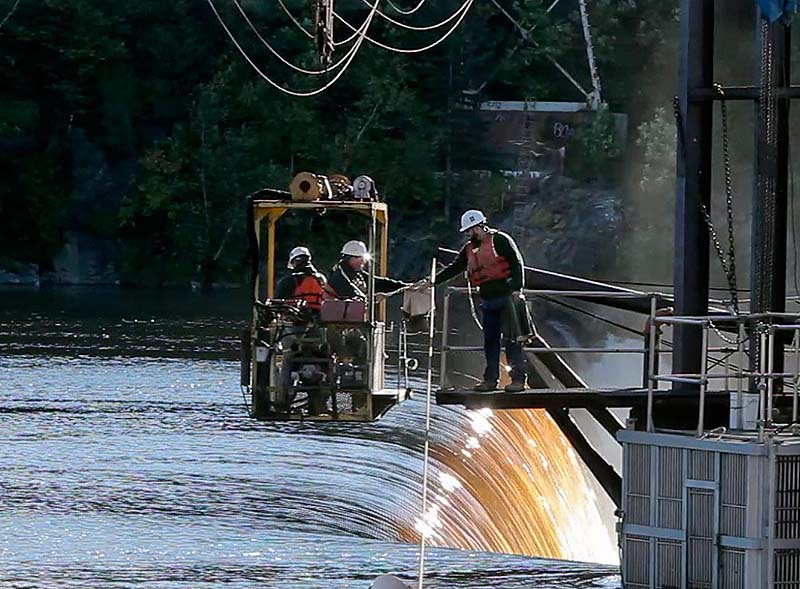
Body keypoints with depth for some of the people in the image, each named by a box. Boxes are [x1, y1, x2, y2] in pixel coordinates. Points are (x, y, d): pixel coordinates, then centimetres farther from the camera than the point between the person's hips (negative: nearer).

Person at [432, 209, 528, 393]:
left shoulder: (500, 240, -5)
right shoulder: (470, 249, 16)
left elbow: (517, 263, -9)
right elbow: (454, 269, 19)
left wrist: (516, 288, -17)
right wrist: (433, 281, 10)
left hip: (506, 297, -7)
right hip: (488, 301, 7)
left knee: (511, 338, -8)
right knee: (490, 341, 7)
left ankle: (518, 379, -8)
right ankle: (490, 379, 11)